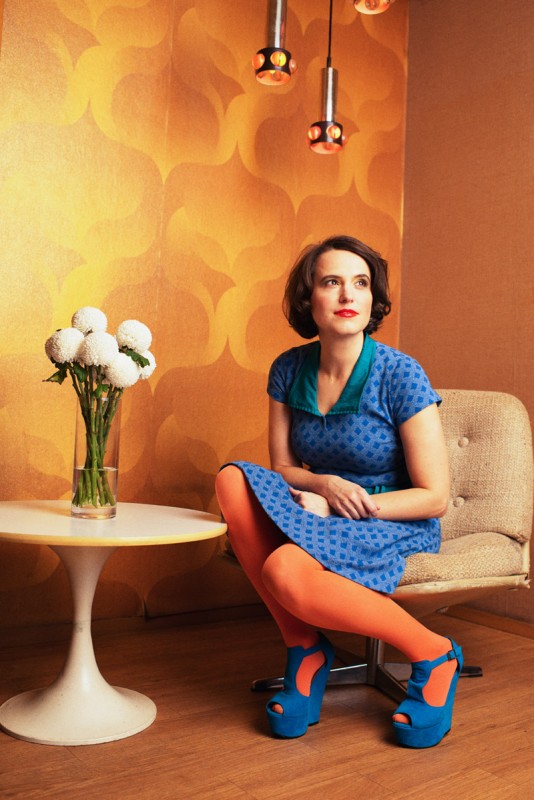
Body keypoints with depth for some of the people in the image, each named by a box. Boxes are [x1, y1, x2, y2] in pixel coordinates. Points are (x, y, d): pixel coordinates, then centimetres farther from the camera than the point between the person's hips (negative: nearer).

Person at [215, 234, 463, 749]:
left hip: (397, 526, -5)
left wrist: (342, 506, -18)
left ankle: (434, 655, -8)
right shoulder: (289, 370, 0)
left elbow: (434, 498, -13)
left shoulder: (399, 375, -15)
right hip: (325, 516, 6)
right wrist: (325, 484, -16)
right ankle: (303, 647, -12)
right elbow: (282, 468, 7)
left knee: (287, 570, -33)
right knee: (234, 478, -20)